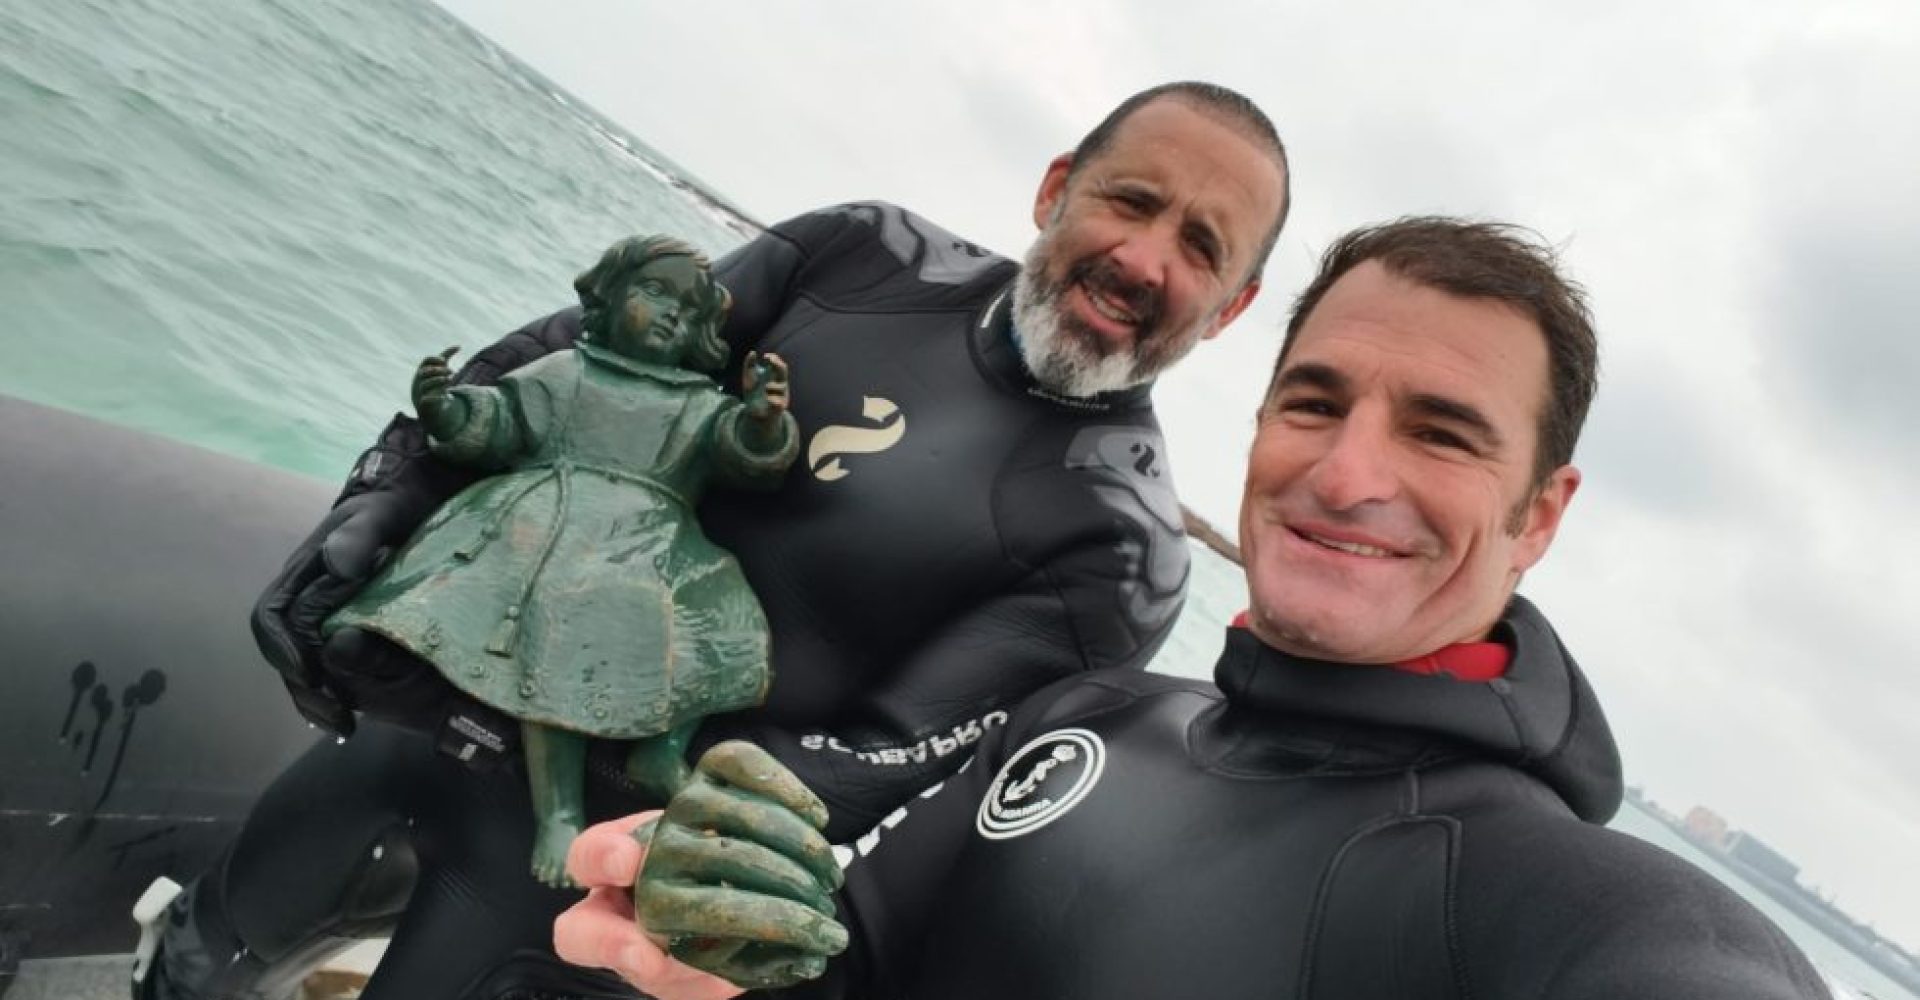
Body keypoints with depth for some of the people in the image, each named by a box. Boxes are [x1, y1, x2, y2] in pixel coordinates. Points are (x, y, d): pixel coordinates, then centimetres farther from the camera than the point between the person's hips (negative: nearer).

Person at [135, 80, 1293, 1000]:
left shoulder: (1120, 546, -17)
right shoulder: (872, 252, -5)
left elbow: (878, 772, -21)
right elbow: (570, 356, -1)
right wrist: (368, 524, -11)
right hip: (461, 688, 5)